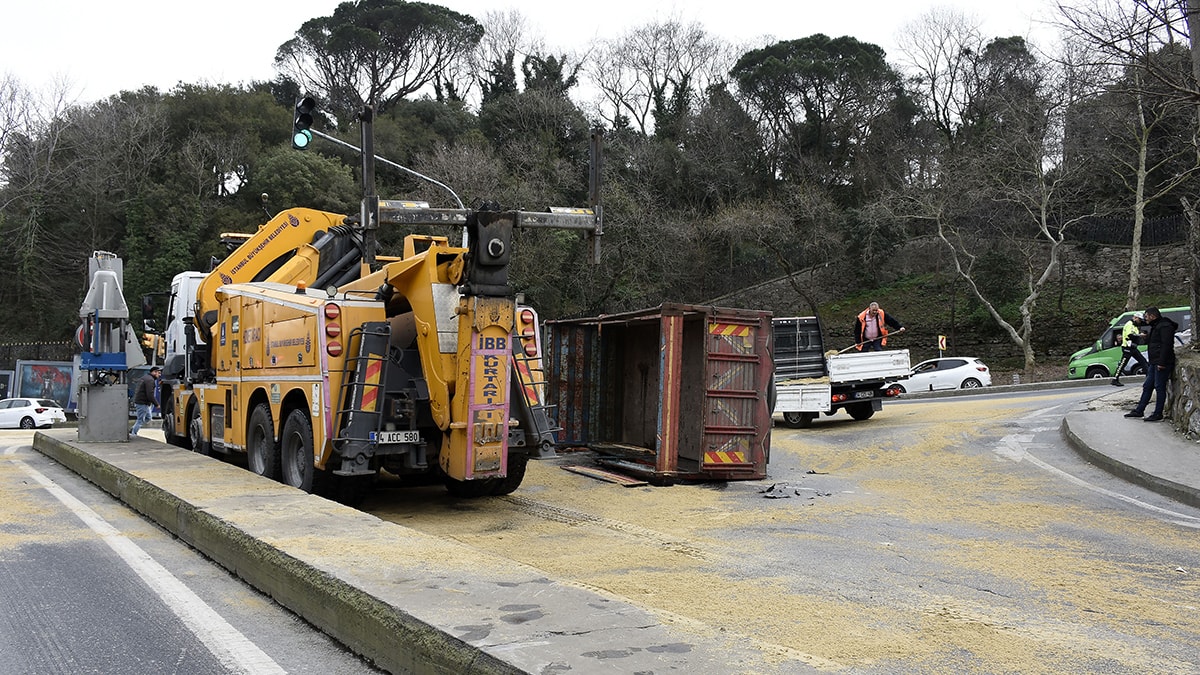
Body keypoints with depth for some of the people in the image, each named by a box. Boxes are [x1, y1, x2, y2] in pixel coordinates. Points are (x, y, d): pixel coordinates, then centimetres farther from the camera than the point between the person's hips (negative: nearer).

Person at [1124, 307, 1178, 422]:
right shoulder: (1155, 327, 20)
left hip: (1162, 364, -11)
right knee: (1147, 387, 12)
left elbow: (1166, 345, -21)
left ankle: (1158, 414, 0)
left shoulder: (1164, 326, -14)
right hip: (1154, 363, 11)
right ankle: (1139, 411, 17)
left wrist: (1162, 362, -24)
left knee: (1159, 387, -5)